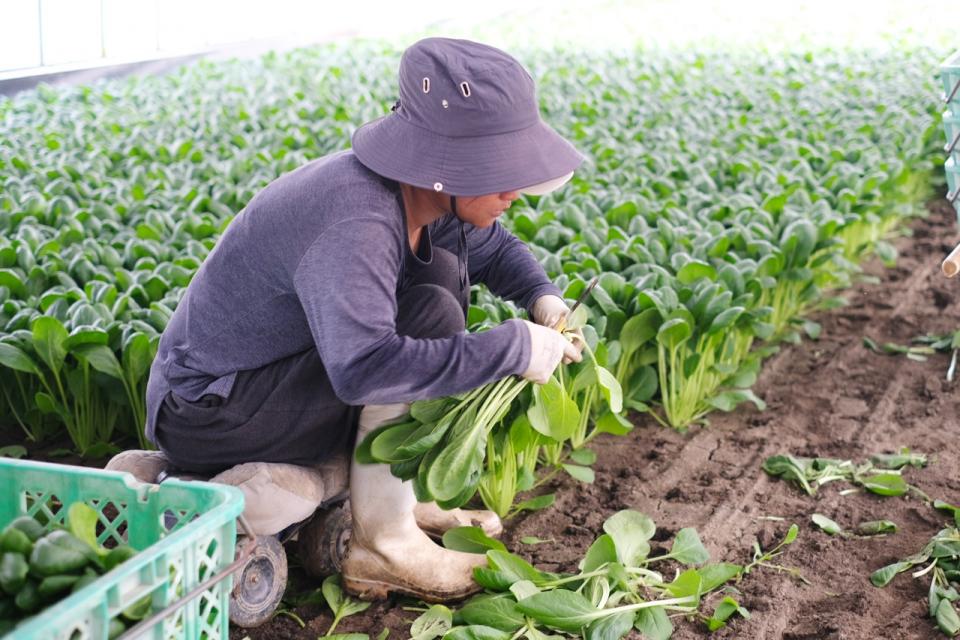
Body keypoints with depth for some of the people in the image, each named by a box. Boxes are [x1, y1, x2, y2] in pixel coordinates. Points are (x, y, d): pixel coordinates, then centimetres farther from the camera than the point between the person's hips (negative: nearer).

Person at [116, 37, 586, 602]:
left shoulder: (423, 193, -4)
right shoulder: (355, 221, -32)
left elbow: (493, 248, 16)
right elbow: (361, 369, -44)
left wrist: (544, 297, -6)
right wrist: (514, 349, -36)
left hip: (259, 377, 9)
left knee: (442, 271, 2)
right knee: (429, 316, -23)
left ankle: (401, 496, 5)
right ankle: (385, 544, -14)